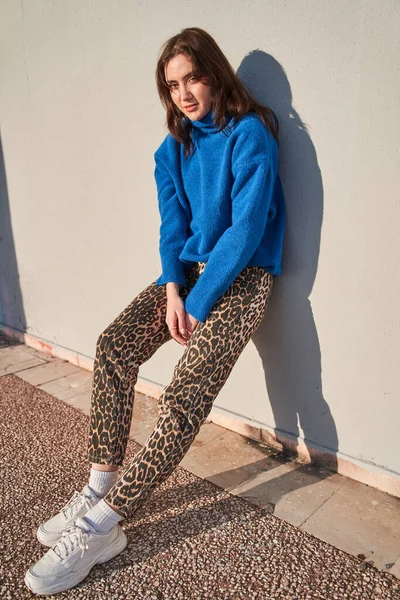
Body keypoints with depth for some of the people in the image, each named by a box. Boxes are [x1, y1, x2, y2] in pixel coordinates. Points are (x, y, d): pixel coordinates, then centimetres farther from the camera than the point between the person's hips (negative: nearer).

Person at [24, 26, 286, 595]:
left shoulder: (249, 134, -9)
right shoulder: (173, 149, 12)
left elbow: (246, 228, -16)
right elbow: (173, 227, 7)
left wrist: (198, 304, -16)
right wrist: (171, 290, -11)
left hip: (242, 274, -6)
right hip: (190, 270, 7)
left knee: (184, 394, -22)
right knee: (114, 345, -15)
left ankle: (101, 524, -14)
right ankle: (99, 488, -10)